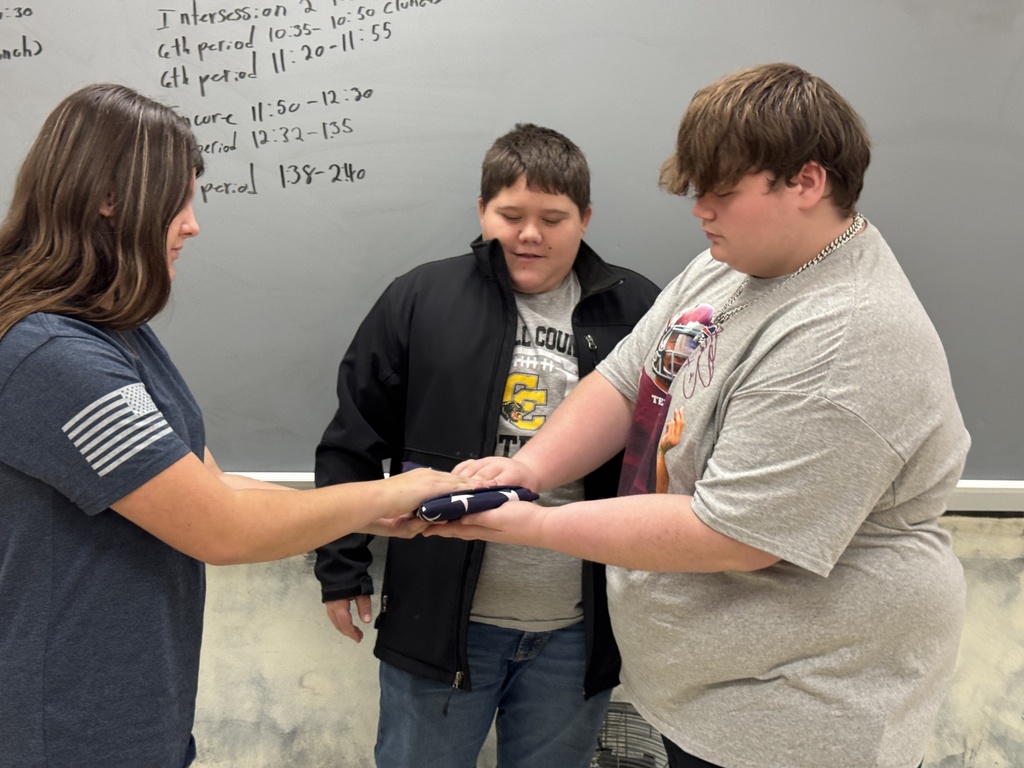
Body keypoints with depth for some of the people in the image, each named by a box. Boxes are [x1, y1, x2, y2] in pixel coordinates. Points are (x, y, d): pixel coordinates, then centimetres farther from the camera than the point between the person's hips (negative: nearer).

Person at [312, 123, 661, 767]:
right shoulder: (420, 300, -2)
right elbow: (353, 441, 2)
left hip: (579, 634, 1)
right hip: (440, 617, -1)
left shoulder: (636, 312, -2)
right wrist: (343, 568, 1)